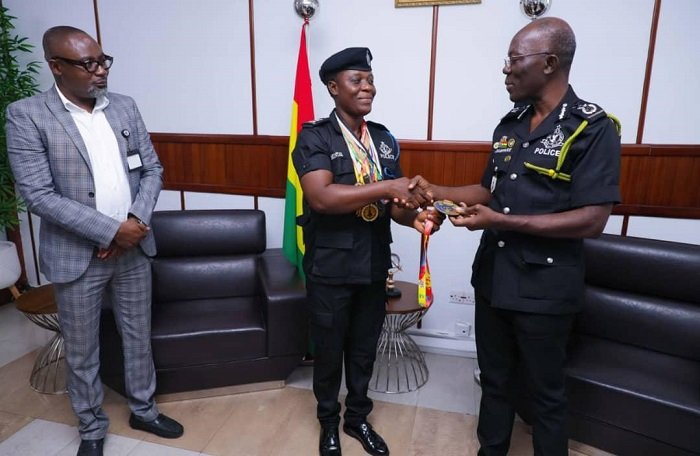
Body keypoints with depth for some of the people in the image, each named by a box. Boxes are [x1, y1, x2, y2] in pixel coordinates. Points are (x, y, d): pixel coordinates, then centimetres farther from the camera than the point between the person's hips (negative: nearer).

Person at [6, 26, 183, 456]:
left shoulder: (125, 106, 3)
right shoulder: (27, 115, -9)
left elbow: (153, 170, 4)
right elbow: (38, 195, -16)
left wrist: (136, 222, -11)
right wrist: (111, 230, -20)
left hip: (134, 248, 4)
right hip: (77, 255, -3)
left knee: (139, 338, 16)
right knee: (82, 351, 13)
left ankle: (144, 410, 38)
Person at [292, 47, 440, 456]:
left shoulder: (384, 139, 6)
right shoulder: (314, 137, -11)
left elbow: (392, 203, 6)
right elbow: (321, 197, -26)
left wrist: (415, 216, -15)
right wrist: (385, 187, -30)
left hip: (374, 265, 5)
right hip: (331, 267, -4)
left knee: (365, 348, 20)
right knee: (329, 350, 15)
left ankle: (357, 416, 43)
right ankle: (329, 421, 39)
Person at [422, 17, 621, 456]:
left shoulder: (593, 128, -13)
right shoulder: (511, 124, 8)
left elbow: (592, 220, -20)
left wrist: (502, 221, -23)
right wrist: (436, 190, 5)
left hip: (544, 288, -6)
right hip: (493, 278, 6)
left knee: (545, 391, 13)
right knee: (495, 380, 21)